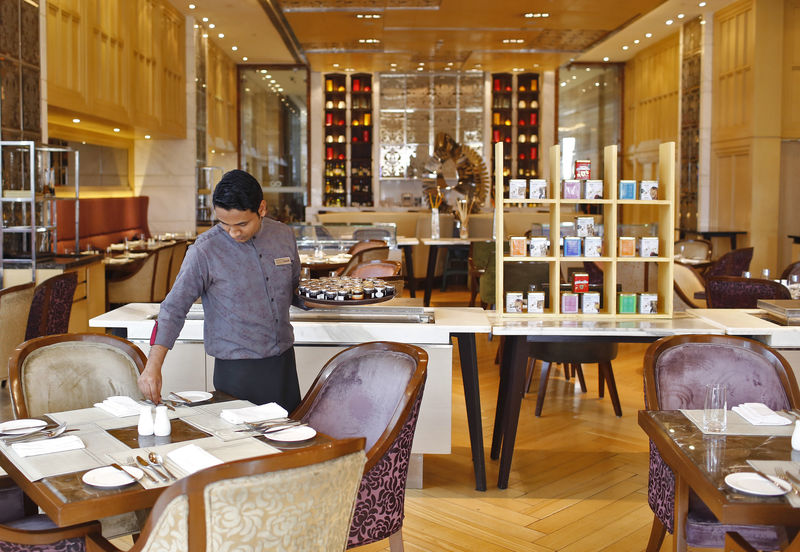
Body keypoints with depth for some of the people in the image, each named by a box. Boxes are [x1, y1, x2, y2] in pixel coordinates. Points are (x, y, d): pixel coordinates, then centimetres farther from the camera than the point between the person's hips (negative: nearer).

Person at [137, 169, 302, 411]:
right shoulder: (205, 251, -12)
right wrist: (153, 365, -19)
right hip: (237, 370, -4)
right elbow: (174, 308, -11)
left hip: (283, 362, 4)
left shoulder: (284, 236, 2)